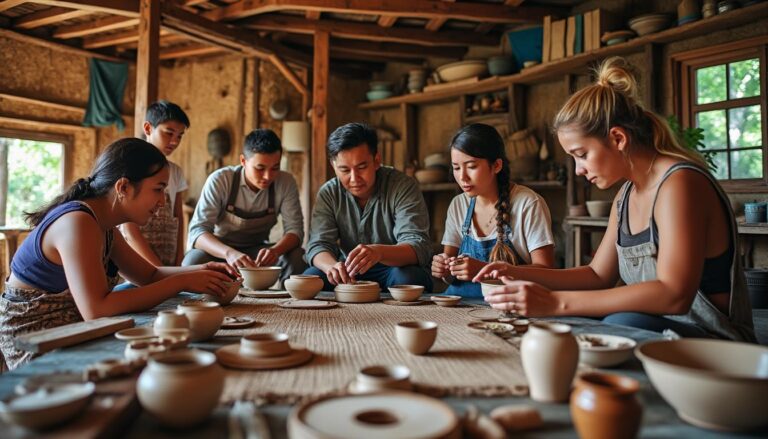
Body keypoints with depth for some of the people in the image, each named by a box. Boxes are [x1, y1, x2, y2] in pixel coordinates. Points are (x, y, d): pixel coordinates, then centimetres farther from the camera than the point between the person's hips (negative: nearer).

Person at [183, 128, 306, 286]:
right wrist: (229, 253, -46)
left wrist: (275, 250, -39)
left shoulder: (286, 183, -13)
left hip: (257, 252, 1)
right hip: (220, 251, -1)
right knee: (194, 260, -33)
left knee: (297, 257, -27)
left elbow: (295, 228, -15)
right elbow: (197, 230, -25)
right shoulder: (220, 180, -19)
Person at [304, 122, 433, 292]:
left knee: (407, 277, -35)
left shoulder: (403, 187, -16)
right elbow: (318, 245, -10)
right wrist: (332, 265, -35)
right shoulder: (328, 193, -4)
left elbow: (418, 247, -26)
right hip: (350, 274, 3)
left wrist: (379, 252, -48)